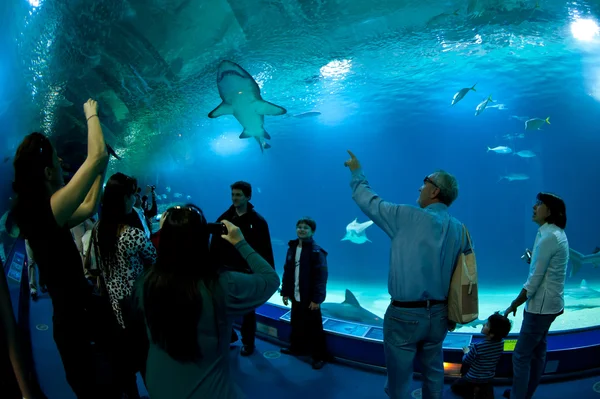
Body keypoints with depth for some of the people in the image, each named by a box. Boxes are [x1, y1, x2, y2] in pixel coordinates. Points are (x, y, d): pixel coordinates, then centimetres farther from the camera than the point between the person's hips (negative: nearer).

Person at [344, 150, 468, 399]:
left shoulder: (407, 217, -14)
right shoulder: (459, 230, 3)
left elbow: (369, 202, -3)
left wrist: (357, 172, 11)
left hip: (404, 314, -6)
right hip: (438, 314, 6)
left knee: (399, 379, 7)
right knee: (433, 373, 20)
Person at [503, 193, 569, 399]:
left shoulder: (548, 236, -21)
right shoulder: (557, 233, 10)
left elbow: (535, 278, -21)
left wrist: (514, 304, -15)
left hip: (541, 305, -10)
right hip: (550, 303, 10)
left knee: (521, 355, -3)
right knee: (537, 350, 18)